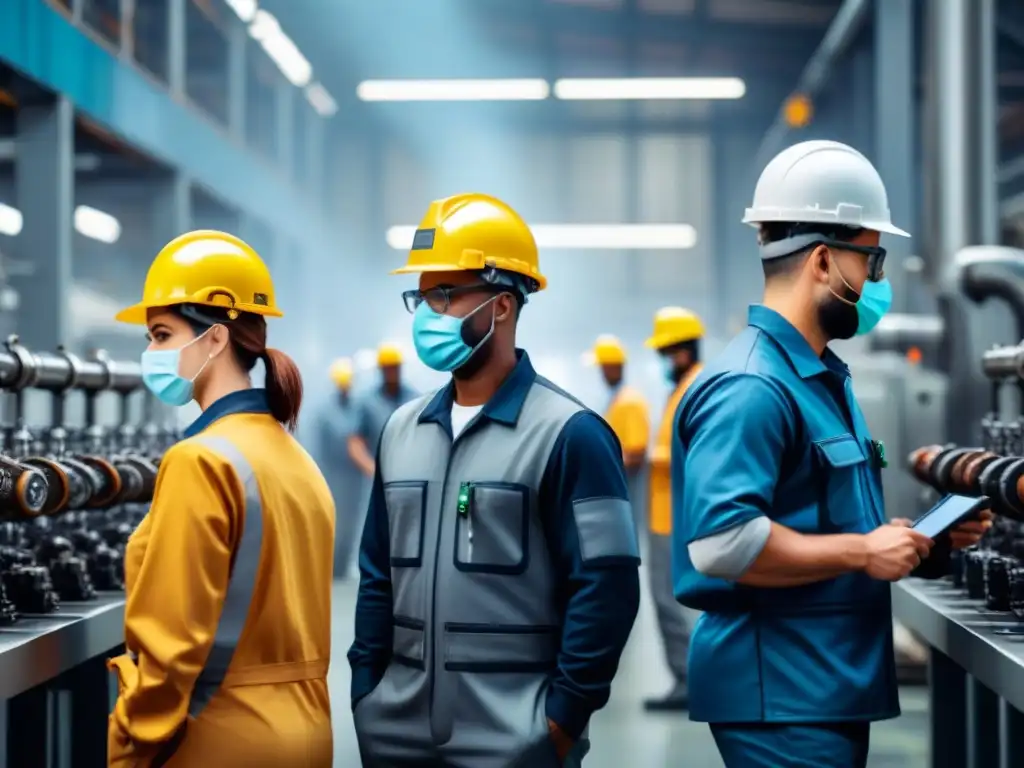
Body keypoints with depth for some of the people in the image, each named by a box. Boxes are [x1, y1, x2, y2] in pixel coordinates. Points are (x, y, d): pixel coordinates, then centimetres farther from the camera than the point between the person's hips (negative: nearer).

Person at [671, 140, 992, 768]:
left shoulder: (823, 376, 17)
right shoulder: (751, 387, -18)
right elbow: (721, 541, -29)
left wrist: (921, 537, 11)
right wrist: (863, 553, -20)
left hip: (832, 688, 10)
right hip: (781, 694, -10)